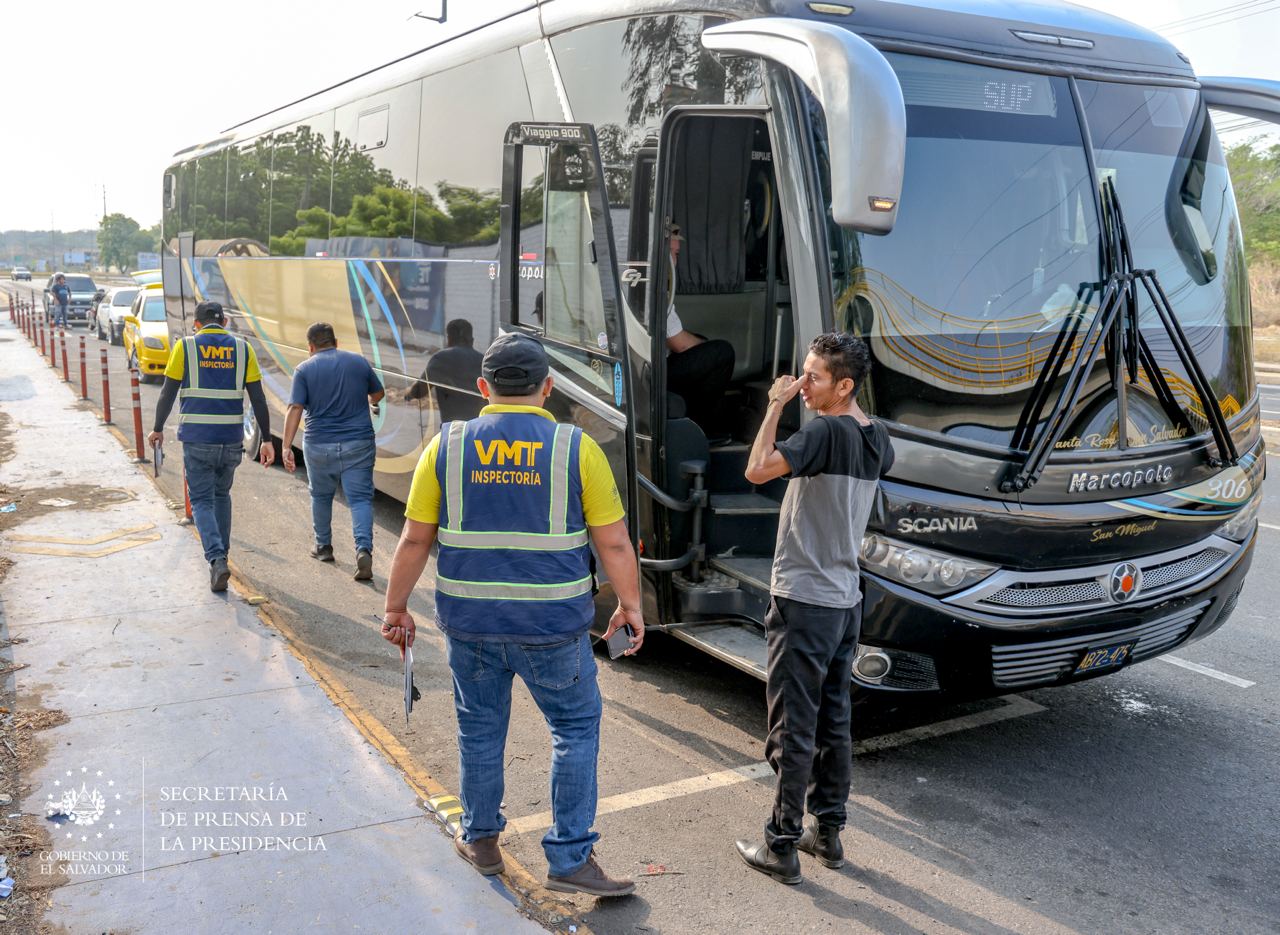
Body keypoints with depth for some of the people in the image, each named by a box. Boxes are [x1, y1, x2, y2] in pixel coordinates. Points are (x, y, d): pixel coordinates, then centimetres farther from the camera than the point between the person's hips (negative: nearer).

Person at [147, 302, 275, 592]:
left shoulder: (185, 347, 0)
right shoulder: (242, 349, 4)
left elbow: (168, 394, 0)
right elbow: (258, 399, 0)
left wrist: (158, 429, 14)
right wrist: (267, 440, 3)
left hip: (196, 440, -2)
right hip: (232, 440, 2)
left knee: (201, 501, 5)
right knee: (222, 495, 22)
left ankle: (217, 559, -14)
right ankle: (220, 554, 28)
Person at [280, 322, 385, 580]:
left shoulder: (305, 369, -2)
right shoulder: (359, 362, 4)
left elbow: (295, 409, -11)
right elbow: (378, 394, 18)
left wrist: (286, 446, -13)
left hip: (319, 445, 0)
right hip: (358, 443, 0)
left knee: (321, 496, 20)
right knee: (360, 498, 0)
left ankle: (323, 546, 34)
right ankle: (364, 549, -18)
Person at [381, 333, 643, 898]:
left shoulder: (448, 445, -3)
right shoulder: (576, 448, -8)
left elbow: (415, 539, 1)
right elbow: (614, 542, -4)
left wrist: (396, 608, 12)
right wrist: (630, 606, 9)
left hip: (468, 620, 2)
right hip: (553, 625, -2)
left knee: (480, 728, 19)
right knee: (575, 728, 13)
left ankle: (479, 840, 35)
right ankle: (569, 858, 15)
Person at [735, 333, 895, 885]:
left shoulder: (827, 431, -19)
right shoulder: (876, 438, 6)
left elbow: (757, 470, -31)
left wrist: (776, 405, -20)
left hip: (802, 599, -8)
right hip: (846, 599, 8)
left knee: (793, 727, 0)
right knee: (834, 722, 16)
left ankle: (783, 848, 9)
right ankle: (828, 833, 27)